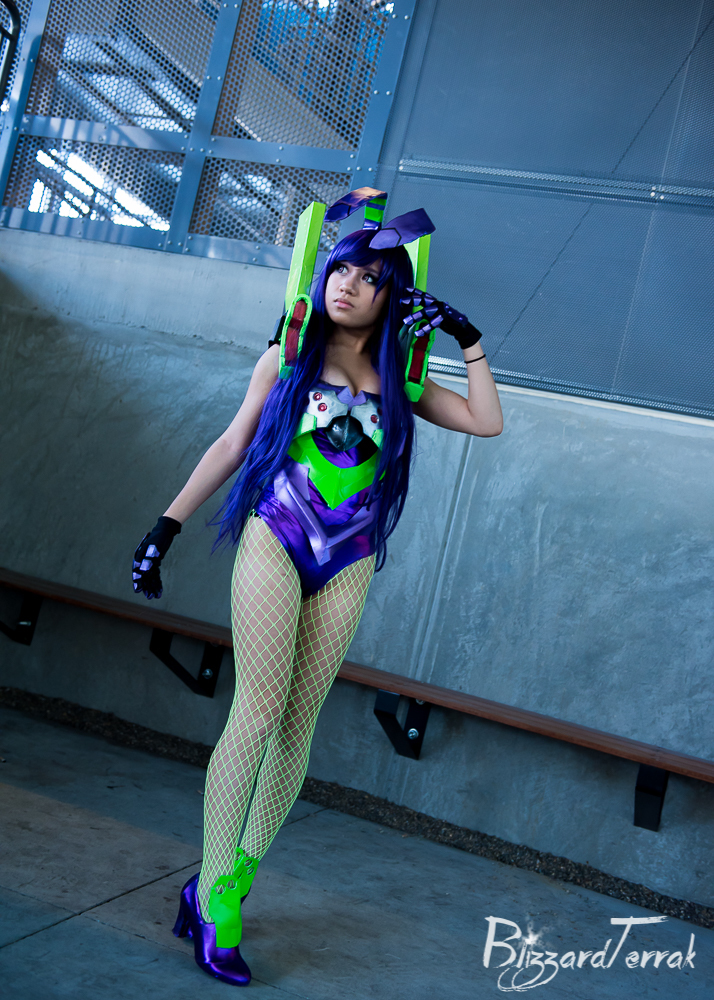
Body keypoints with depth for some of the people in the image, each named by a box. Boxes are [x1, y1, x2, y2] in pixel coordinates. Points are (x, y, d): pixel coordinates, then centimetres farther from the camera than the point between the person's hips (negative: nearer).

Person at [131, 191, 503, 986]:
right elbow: (231, 446, 5)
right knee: (258, 713, -10)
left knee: (297, 725, 2)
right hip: (274, 546, -2)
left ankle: (233, 877, 14)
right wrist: (167, 525, 2)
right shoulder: (287, 360, 4)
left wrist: (468, 340, 1)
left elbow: (487, 421, 5)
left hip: (345, 570, 3)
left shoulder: (398, 381, 8)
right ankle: (213, 896, -1)